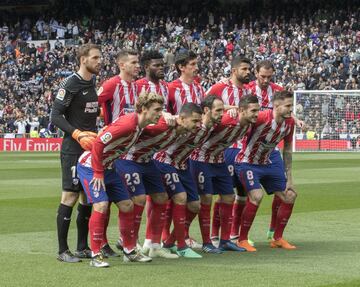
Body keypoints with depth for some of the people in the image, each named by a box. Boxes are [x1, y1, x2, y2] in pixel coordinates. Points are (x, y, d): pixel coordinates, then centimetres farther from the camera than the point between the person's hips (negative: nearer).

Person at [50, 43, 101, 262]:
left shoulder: (94, 84, 13)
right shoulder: (70, 84, -10)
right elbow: (56, 116, -13)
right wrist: (78, 134, -22)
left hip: (91, 148, 8)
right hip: (73, 150, -8)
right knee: (70, 196, -7)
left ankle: (83, 247, 18)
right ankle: (63, 250, -2)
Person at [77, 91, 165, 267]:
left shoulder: (139, 125, 0)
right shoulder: (127, 124, -28)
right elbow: (98, 144, -29)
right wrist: (98, 173, -24)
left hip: (107, 167, 9)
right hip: (90, 166, -9)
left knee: (127, 205, 8)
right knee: (101, 205, -20)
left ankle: (130, 251, 19)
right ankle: (96, 255, -12)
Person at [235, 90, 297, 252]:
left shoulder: (289, 122, -4)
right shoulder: (262, 118, -27)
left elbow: (287, 149, 8)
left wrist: (288, 177, 10)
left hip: (267, 164, 8)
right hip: (247, 163, -8)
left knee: (290, 196, 6)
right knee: (256, 196, -27)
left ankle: (277, 238, 22)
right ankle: (242, 240, -11)